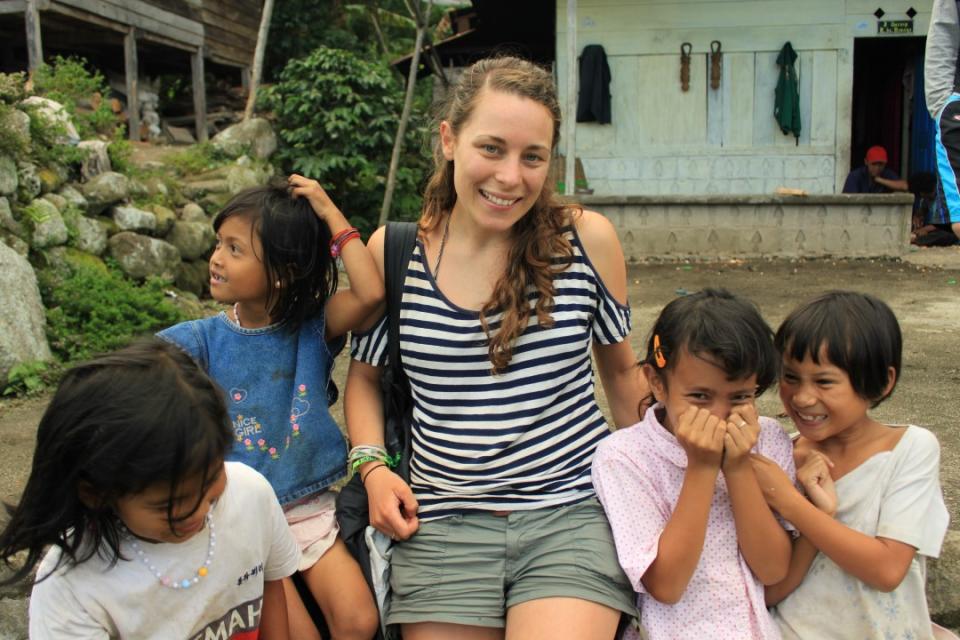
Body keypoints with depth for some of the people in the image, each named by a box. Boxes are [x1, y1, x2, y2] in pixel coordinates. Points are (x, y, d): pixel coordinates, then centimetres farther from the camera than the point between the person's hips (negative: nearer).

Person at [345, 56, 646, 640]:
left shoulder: (587, 240, -5)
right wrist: (373, 466, -3)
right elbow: (365, 373, 12)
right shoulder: (392, 251, -2)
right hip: (442, 524, 2)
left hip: (573, 512, -1)